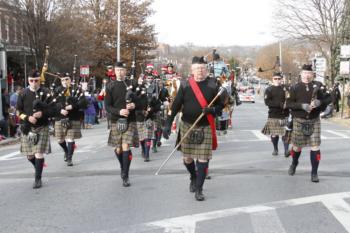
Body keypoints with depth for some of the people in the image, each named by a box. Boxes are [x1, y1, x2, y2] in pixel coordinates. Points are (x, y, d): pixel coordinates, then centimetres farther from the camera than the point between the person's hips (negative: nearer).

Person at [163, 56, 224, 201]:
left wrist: (212, 110, -19)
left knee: (203, 158, -3)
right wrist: (168, 124, -9)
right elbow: (176, 105, -2)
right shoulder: (185, 85, -1)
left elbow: (221, 104, 4)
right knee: (187, 158, 8)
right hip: (187, 127, 1)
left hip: (205, 128, -1)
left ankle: (199, 189, 7)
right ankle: (193, 178, 38)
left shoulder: (213, 86, -2)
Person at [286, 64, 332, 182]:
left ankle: (314, 173, 5)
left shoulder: (318, 85, -1)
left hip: (314, 121, 0)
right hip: (299, 121, 0)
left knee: (315, 147, -6)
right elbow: (289, 103, -9)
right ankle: (294, 164, 42)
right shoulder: (295, 87, -3)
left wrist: (320, 102, -24)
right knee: (297, 146, 12)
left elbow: (329, 98, -4)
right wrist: (302, 105, -24)